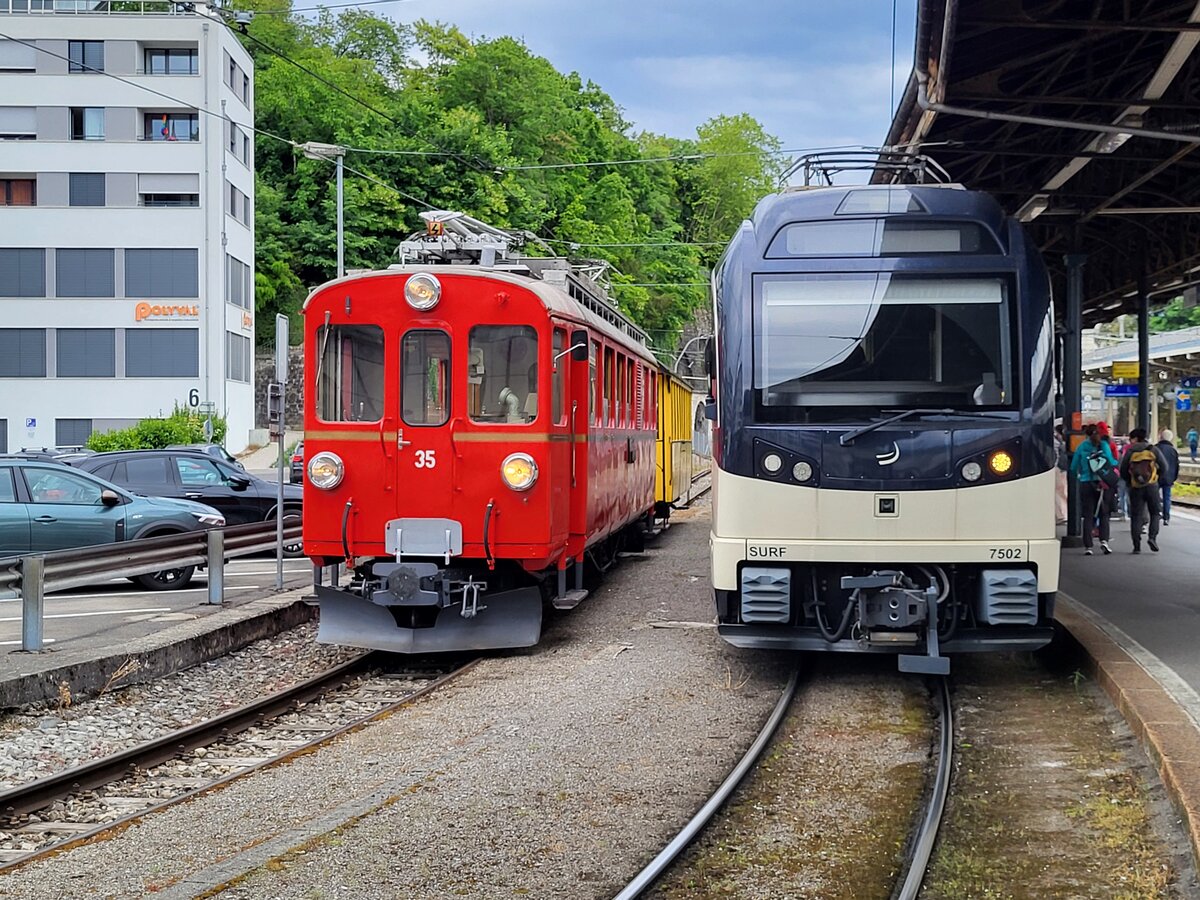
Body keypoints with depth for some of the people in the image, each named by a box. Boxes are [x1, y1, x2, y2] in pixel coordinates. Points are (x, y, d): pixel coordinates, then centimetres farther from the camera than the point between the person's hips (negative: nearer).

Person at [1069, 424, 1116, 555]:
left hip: (1086, 484, 1)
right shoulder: (1104, 445, -2)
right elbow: (1112, 463, -2)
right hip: (1102, 484, 0)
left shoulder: (1081, 447, 1)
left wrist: (1078, 475, 24)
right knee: (1103, 514, 10)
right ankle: (1104, 540, -8)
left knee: (1088, 515, 4)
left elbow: (1073, 468, 4)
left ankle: (1087, 546, -2)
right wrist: (1116, 462, 20)